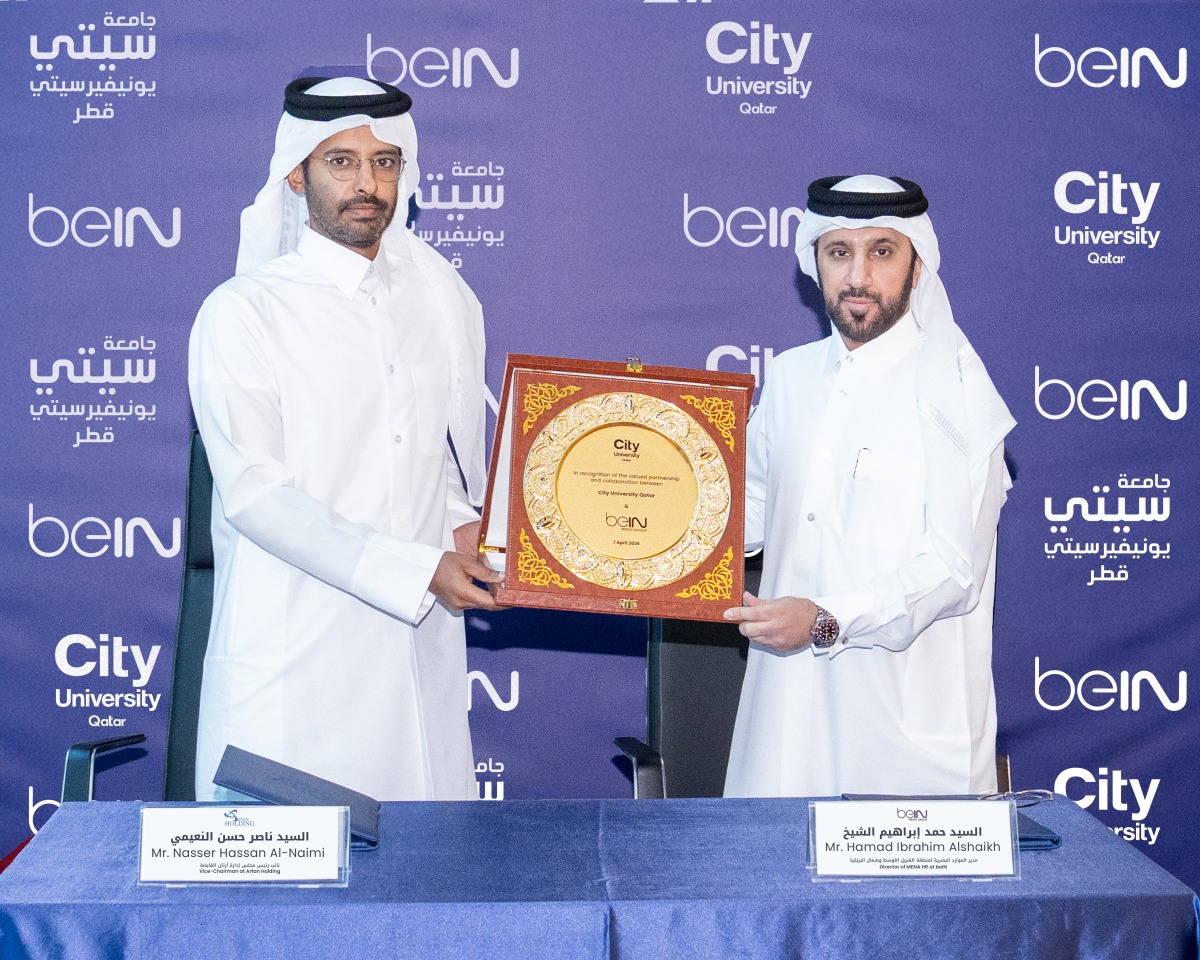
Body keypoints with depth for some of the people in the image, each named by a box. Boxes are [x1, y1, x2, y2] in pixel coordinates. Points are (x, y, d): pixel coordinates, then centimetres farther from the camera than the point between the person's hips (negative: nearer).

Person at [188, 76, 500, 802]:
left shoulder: (444, 298, 10)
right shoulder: (242, 314, -5)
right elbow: (254, 494, -12)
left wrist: (460, 525, 0)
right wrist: (416, 570, -18)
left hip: (422, 646, 4)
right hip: (293, 655, -4)